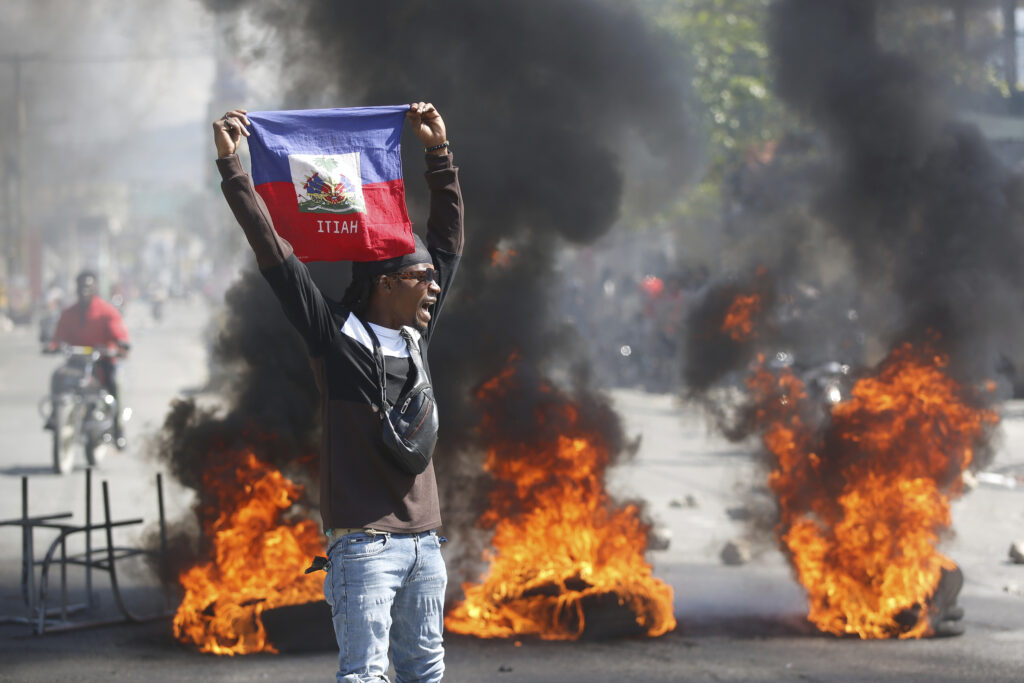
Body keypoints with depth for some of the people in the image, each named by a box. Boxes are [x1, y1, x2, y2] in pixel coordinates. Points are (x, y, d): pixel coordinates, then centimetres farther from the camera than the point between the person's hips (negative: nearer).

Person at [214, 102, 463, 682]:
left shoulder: (416, 336, 13)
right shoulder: (335, 334, -3)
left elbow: (449, 238, 22)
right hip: (364, 541, -6)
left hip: (424, 539, 6)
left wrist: (439, 151, 24)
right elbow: (273, 249, -7)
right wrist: (231, 164, -8)